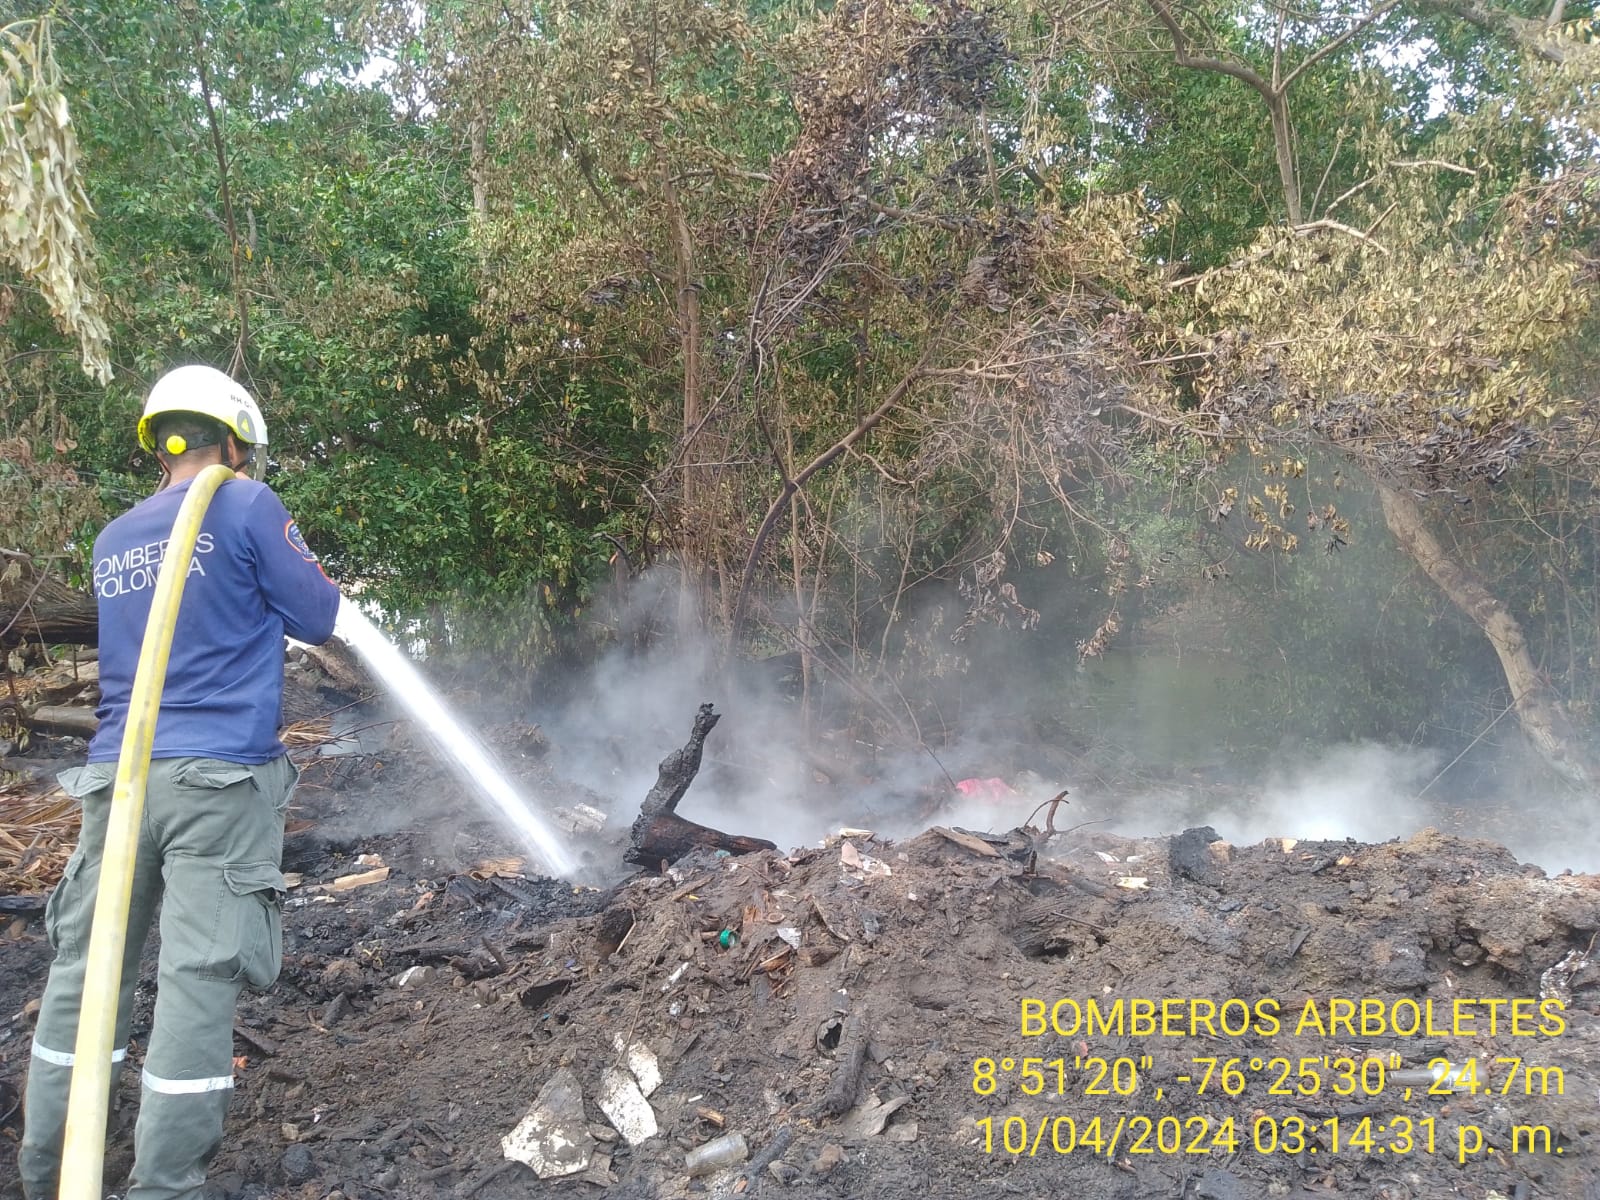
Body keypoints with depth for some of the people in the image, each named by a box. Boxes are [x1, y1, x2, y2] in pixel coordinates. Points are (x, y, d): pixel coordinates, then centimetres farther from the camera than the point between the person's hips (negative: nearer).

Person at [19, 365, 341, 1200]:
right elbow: (317, 620, 1)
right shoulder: (244, 506, -3)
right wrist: (295, 553, 18)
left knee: (85, 964, 12)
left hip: (118, 775, 6)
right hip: (218, 779, -6)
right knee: (198, 977, -5)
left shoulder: (113, 541, 17)